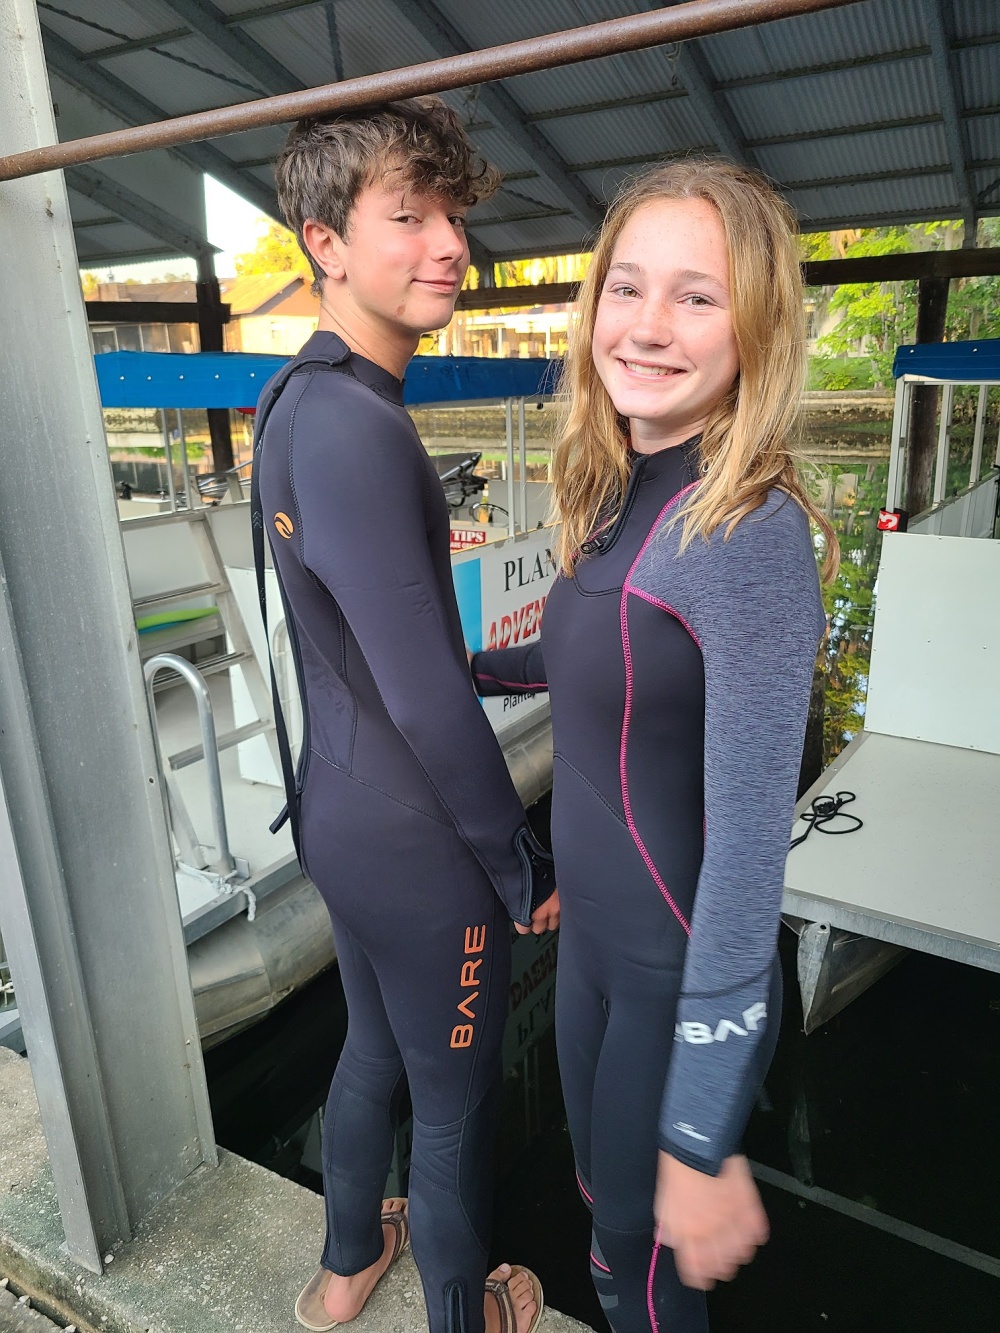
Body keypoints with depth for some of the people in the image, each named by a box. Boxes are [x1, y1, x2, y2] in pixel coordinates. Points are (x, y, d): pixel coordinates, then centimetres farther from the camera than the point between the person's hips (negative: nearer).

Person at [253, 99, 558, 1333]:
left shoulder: (295, 396, 6)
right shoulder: (352, 424, -25)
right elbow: (428, 701, -26)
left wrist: (494, 664, 22)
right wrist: (526, 872, -14)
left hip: (340, 815, 9)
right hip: (417, 845, -9)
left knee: (372, 1050, 28)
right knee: (453, 1100, 15)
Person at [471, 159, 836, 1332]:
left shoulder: (749, 532, -26)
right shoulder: (616, 498, -1)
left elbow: (748, 849, -27)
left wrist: (704, 1136, -22)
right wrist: (470, 667, 21)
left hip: (687, 978, -7)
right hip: (592, 936, 7)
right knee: (605, 1191, 30)